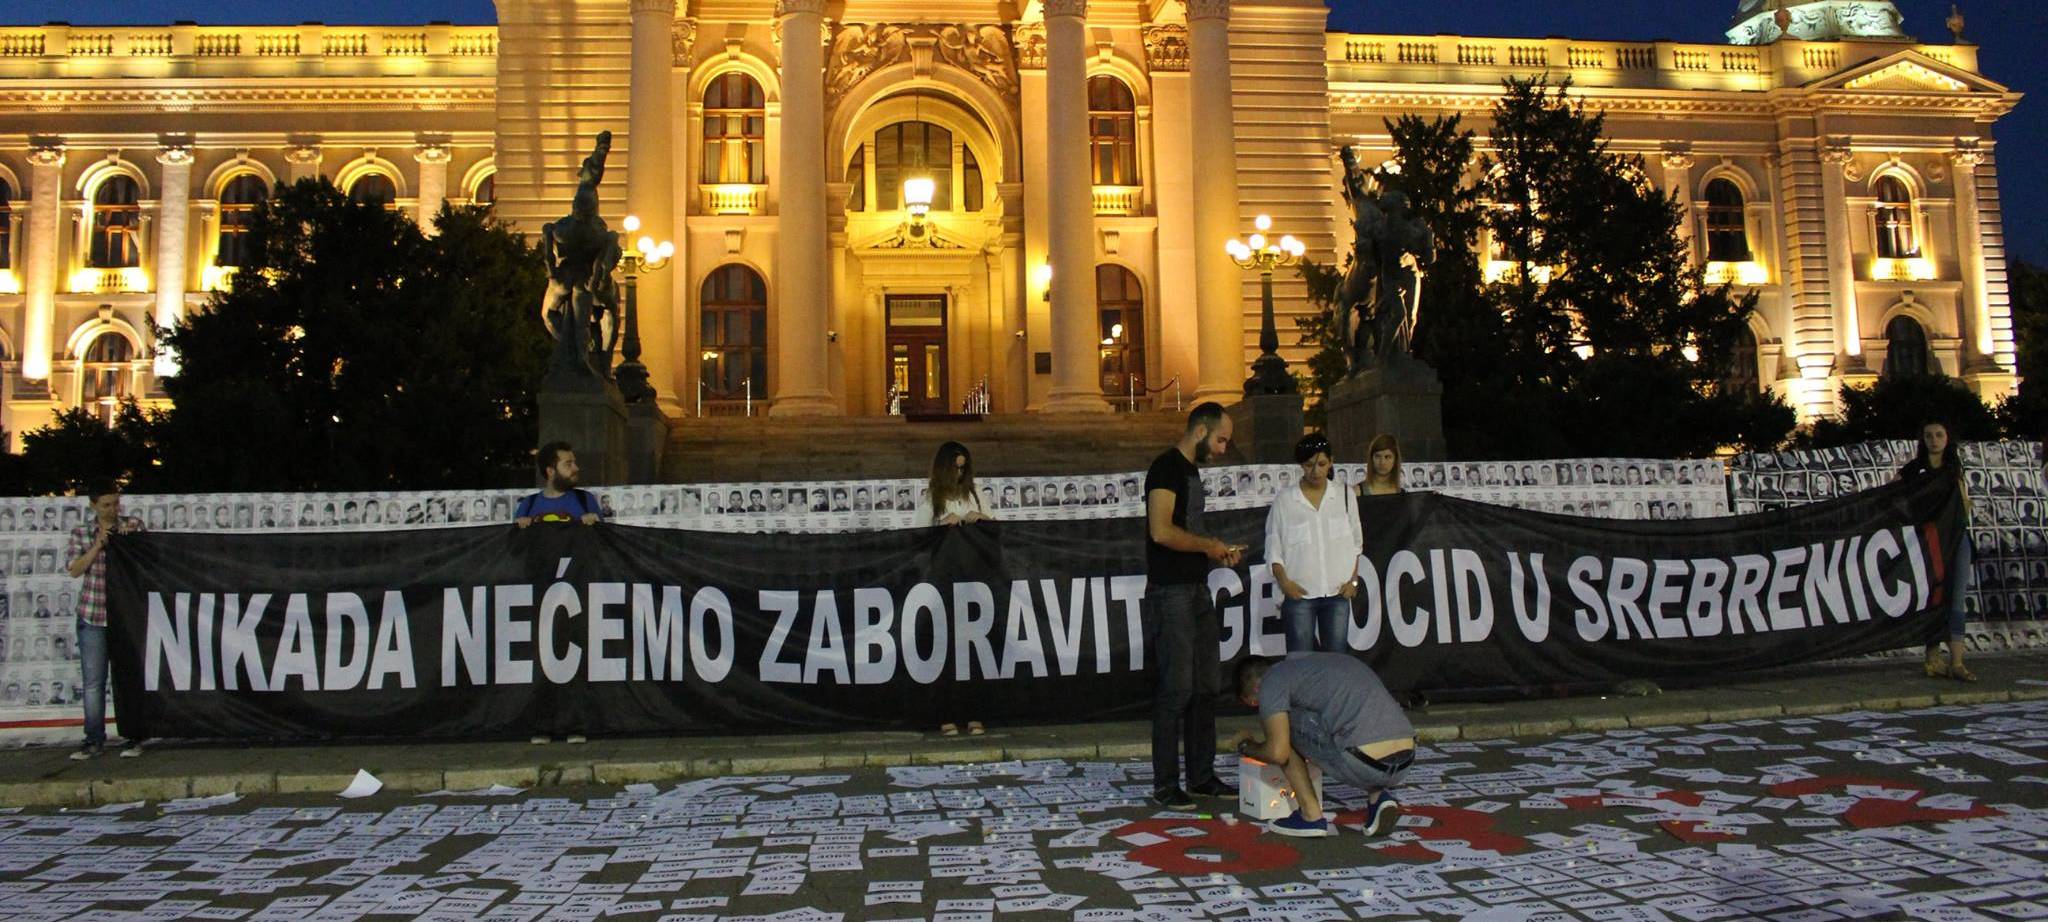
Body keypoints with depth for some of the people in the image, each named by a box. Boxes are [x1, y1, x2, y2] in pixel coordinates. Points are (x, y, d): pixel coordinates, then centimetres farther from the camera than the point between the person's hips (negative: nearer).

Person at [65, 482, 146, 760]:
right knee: (93, 681, 4)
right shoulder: (81, 533, 6)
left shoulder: (134, 526, 4)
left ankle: (133, 738, 7)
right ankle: (94, 740, 12)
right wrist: (97, 545, -14)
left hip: (128, 614, -1)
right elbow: (74, 570, -3)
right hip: (92, 615, 1)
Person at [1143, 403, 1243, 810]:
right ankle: (1165, 785, 2)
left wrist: (1219, 553, 9)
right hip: (1171, 593, -10)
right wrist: (1208, 545, -10)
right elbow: (1161, 531, -23)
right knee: (1175, 690, -6)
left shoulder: (1191, 471, 18)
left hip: (1198, 590, 10)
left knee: (1205, 687, 13)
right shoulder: (1167, 467, -12)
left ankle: (1202, 776, 22)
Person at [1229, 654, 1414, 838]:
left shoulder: (1272, 680, 5)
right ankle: (1378, 796, 13)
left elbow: (1278, 753, -5)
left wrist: (1246, 747, 17)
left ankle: (1311, 816, 11)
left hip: (1363, 765, -7)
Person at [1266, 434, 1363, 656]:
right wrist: (1284, 581, -10)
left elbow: (1355, 544, 13)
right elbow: (1273, 549, 2)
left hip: (1338, 592, 2)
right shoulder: (1284, 500, -1)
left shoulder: (1345, 496, 7)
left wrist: (1353, 580, 3)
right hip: (1299, 594, -2)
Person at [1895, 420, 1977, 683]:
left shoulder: (1954, 467, 12)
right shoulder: (1914, 469, 1)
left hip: (1956, 537, 3)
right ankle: (1933, 660, 6)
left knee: (1956, 600, -3)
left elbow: (1964, 503, 19)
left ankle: (1956, 662, -4)